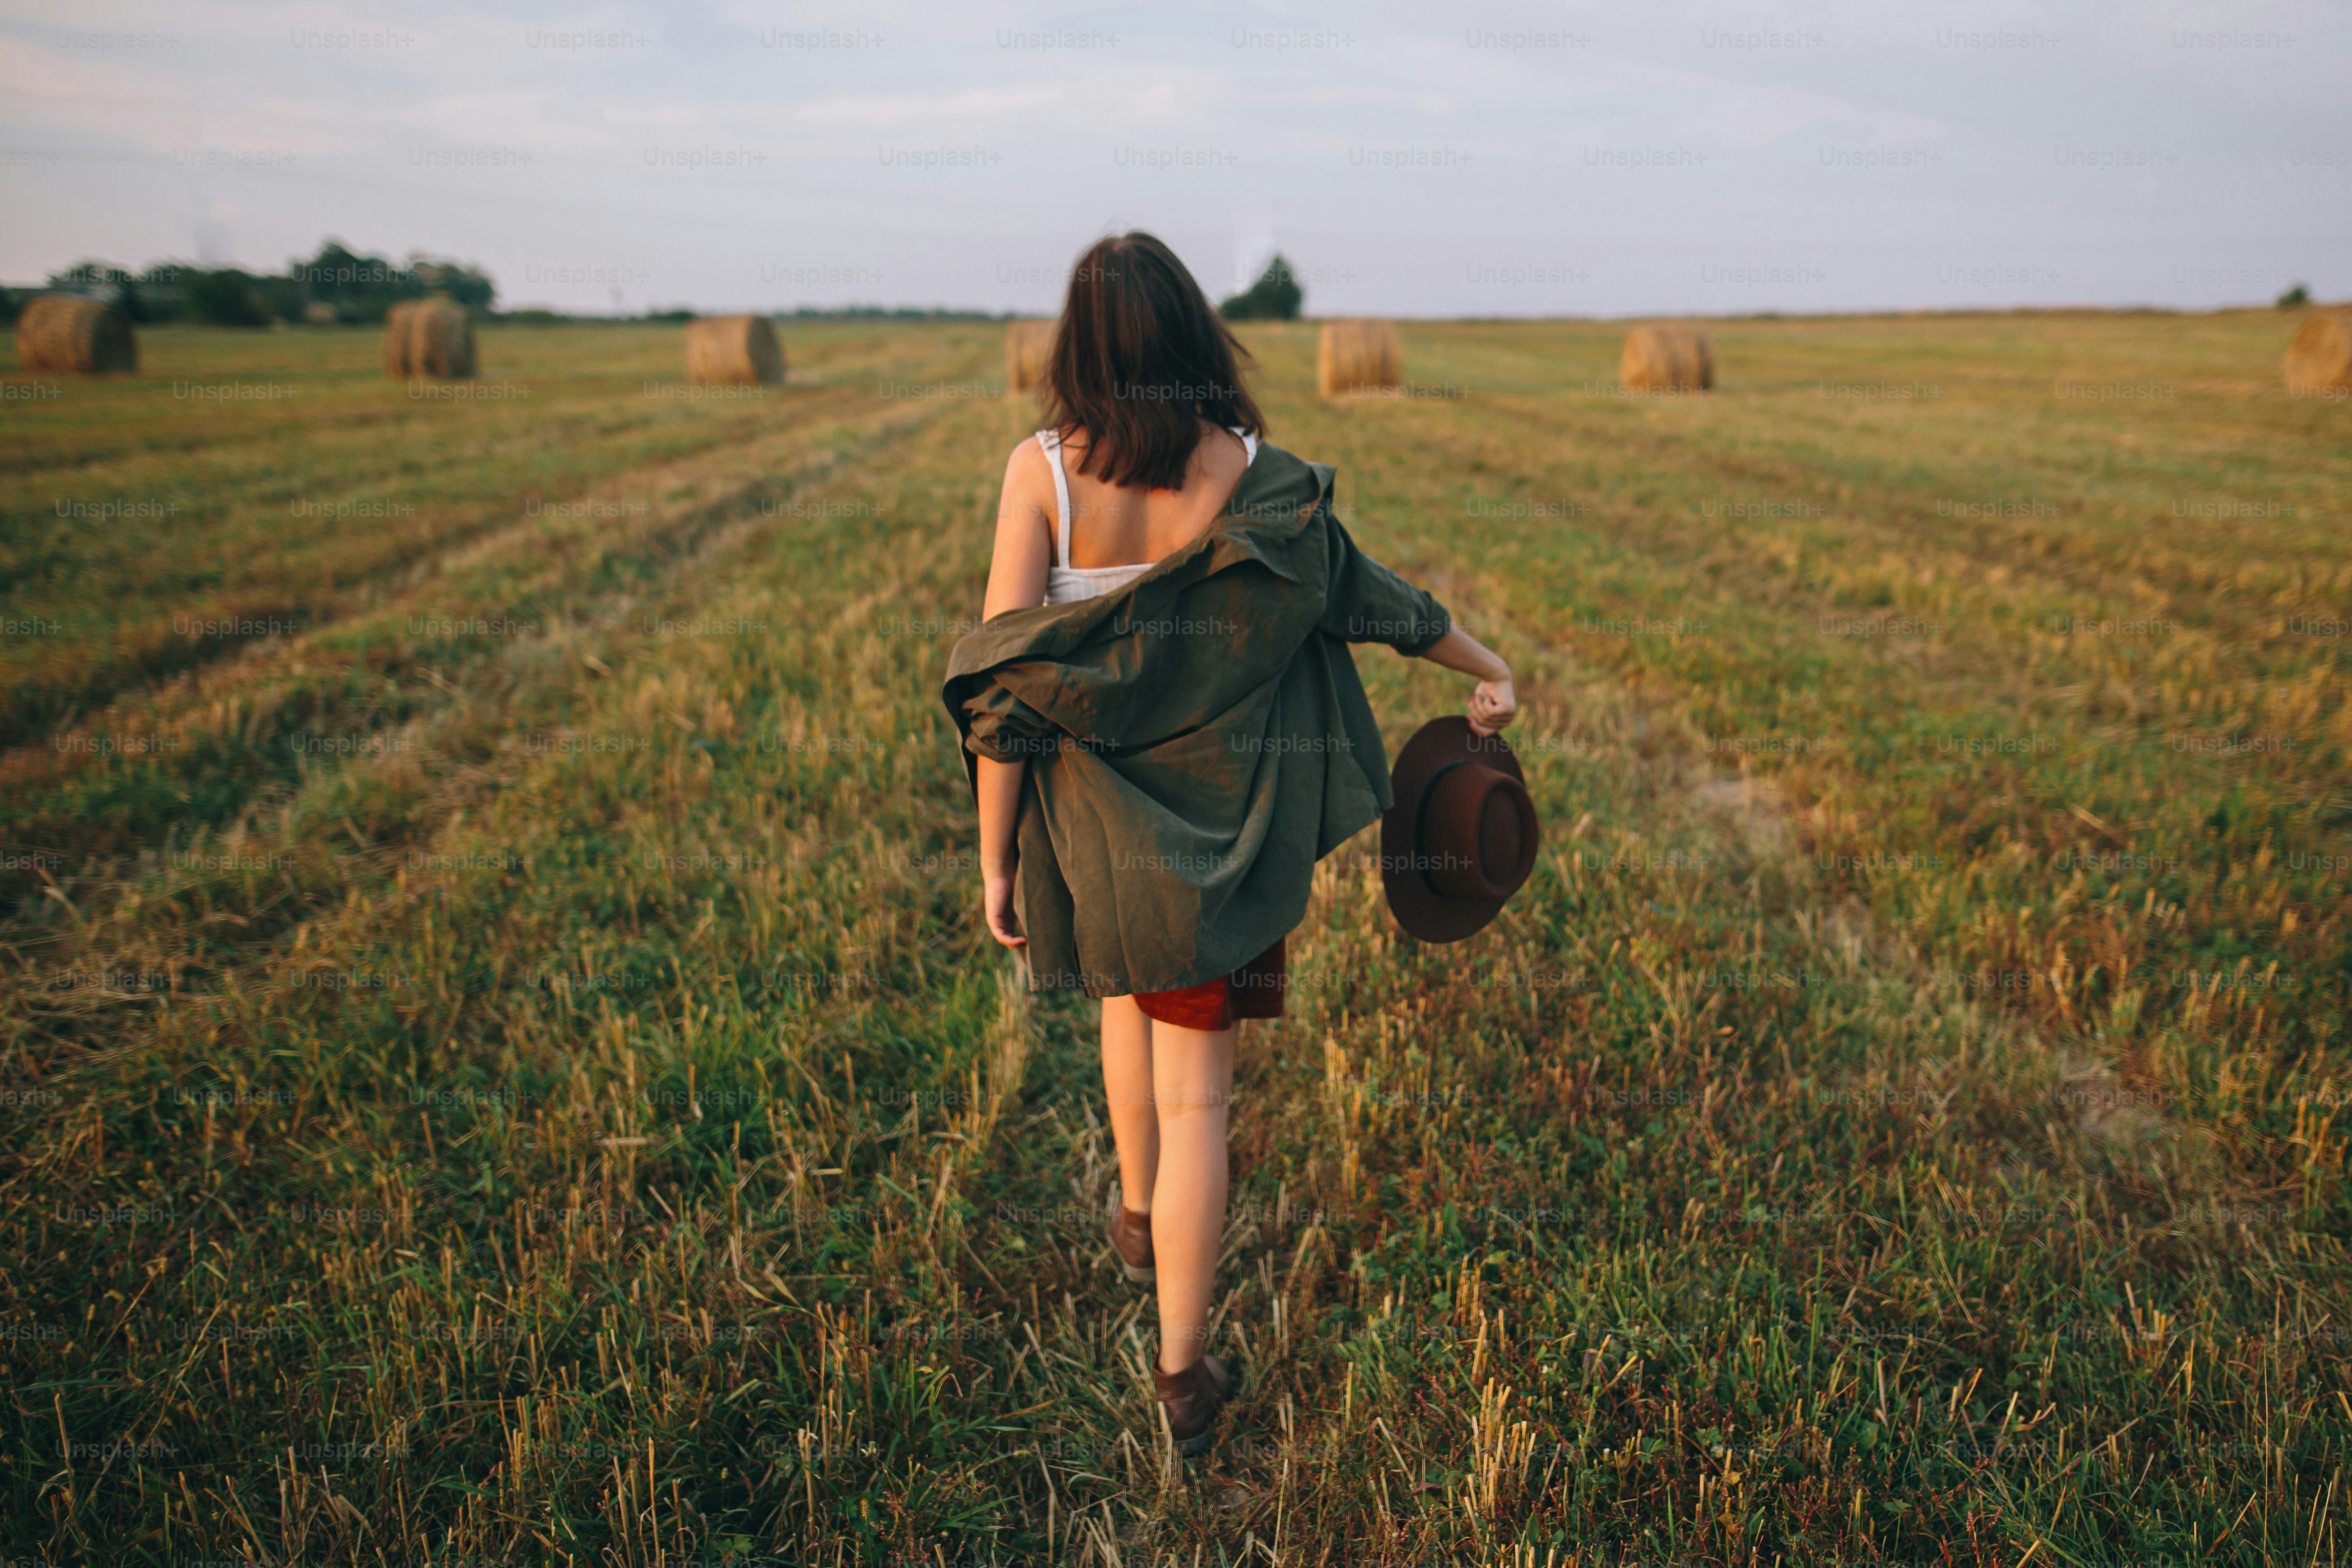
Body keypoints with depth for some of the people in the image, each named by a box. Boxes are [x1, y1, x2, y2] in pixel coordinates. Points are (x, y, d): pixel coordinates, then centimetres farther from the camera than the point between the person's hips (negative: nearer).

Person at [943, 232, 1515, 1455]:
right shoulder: (1254, 473, -8)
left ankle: (1140, 1218, 51)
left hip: (1095, 814, 1)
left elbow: (1004, 680, -13)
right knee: (1194, 1091, 8)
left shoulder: (1041, 468, -11)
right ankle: (1182, 1366, 15)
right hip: (1214, 824, -1)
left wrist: (996, 857, -5)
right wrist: (1489, 669, 23)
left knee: (1129, 991, 31)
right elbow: (1366, 592, 6)